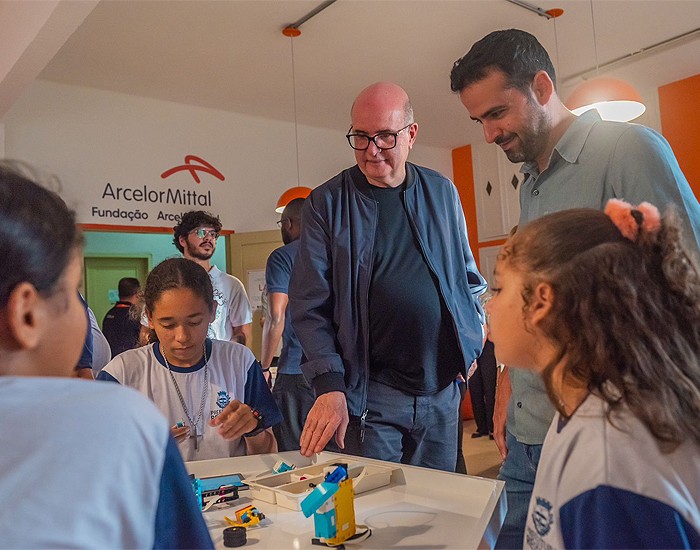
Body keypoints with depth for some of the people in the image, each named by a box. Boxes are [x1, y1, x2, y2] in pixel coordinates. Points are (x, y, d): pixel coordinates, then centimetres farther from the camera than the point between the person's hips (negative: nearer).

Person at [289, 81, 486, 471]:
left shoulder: (442, 192, 6)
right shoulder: (327, 204, -4)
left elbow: (468, 275, 18)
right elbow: (310, 305, -6)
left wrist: (471, 340, 8)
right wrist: (330, 385, -15)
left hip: (443, 389, 4)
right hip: (369, 395, -3)